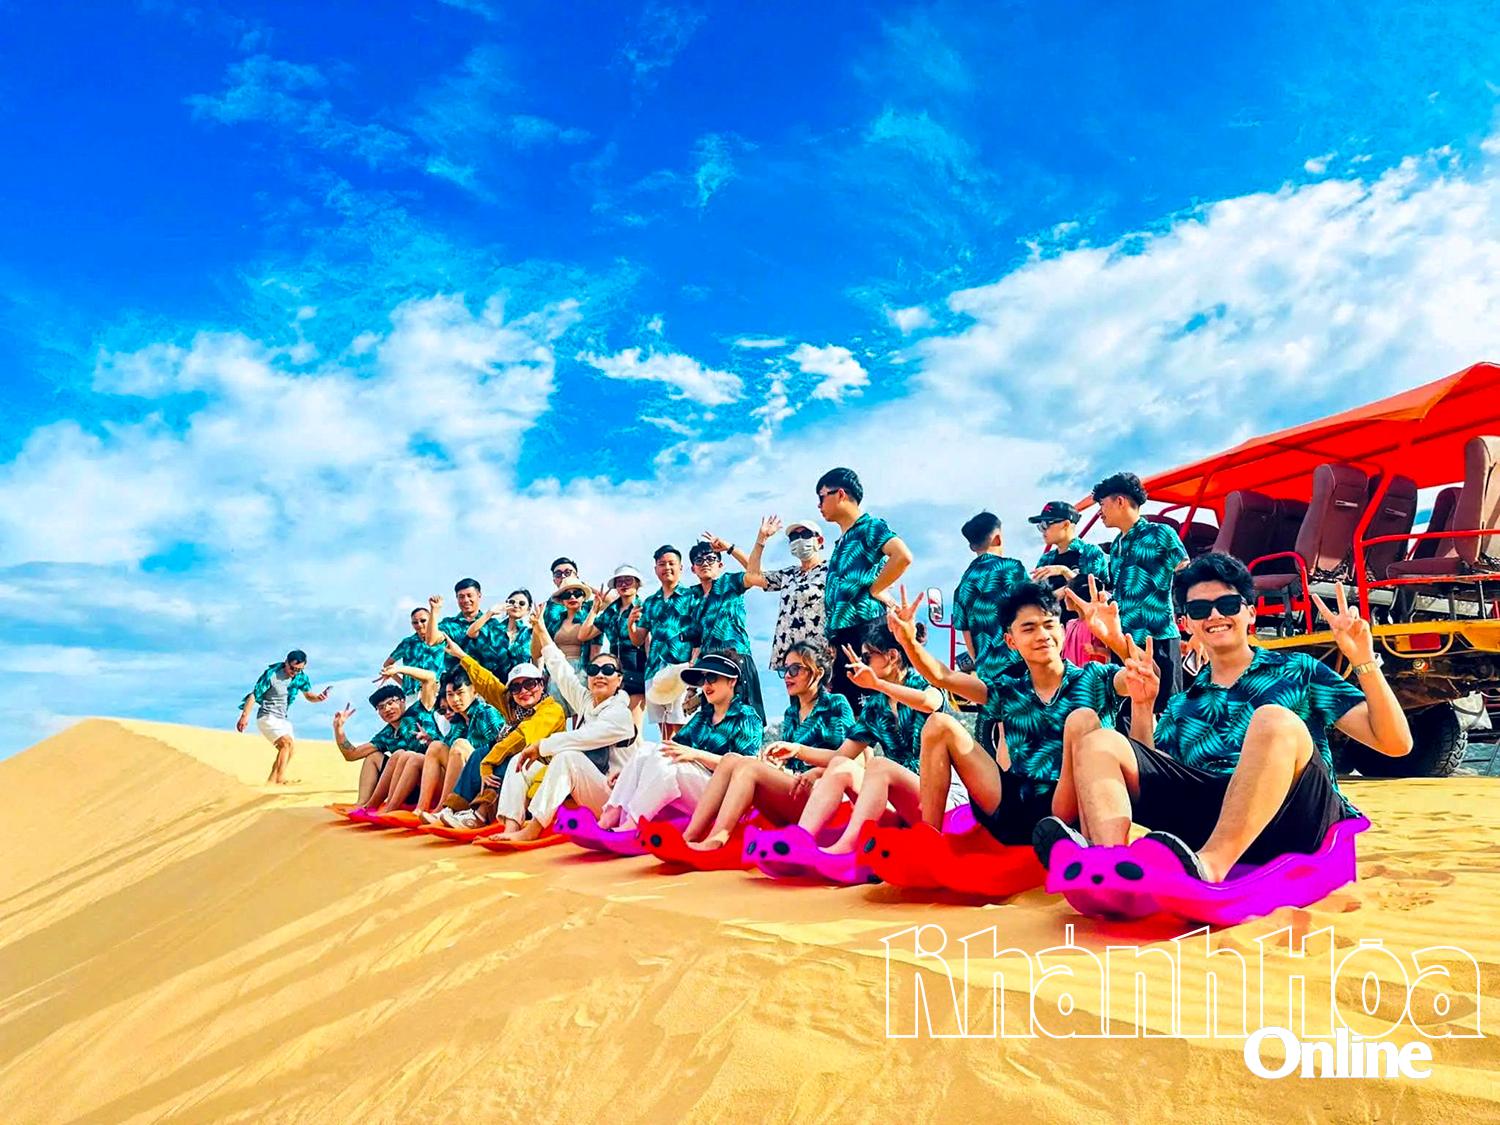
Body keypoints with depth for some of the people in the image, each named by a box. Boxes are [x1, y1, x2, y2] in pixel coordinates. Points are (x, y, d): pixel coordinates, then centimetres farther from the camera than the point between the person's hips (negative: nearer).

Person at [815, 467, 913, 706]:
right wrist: (832, 642, 17)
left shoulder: (869, 527, -3)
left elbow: (903, 556, -21)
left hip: (865, 630, -9)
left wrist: (875, 590, -12)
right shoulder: (842, 542, 23)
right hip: (842, 636, 9)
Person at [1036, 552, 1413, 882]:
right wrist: (1142, 704, 7)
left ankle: (1206, 868, -46)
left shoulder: (1298, 671, 18)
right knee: (1100, 743, -12)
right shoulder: (1181, 706, 25)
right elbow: (1146, 775, 13)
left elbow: (1396, 743, 9)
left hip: (1296, 819, -2)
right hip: (1210, 819, 3)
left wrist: (1364, 662, -4)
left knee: (1275, 720, -31)